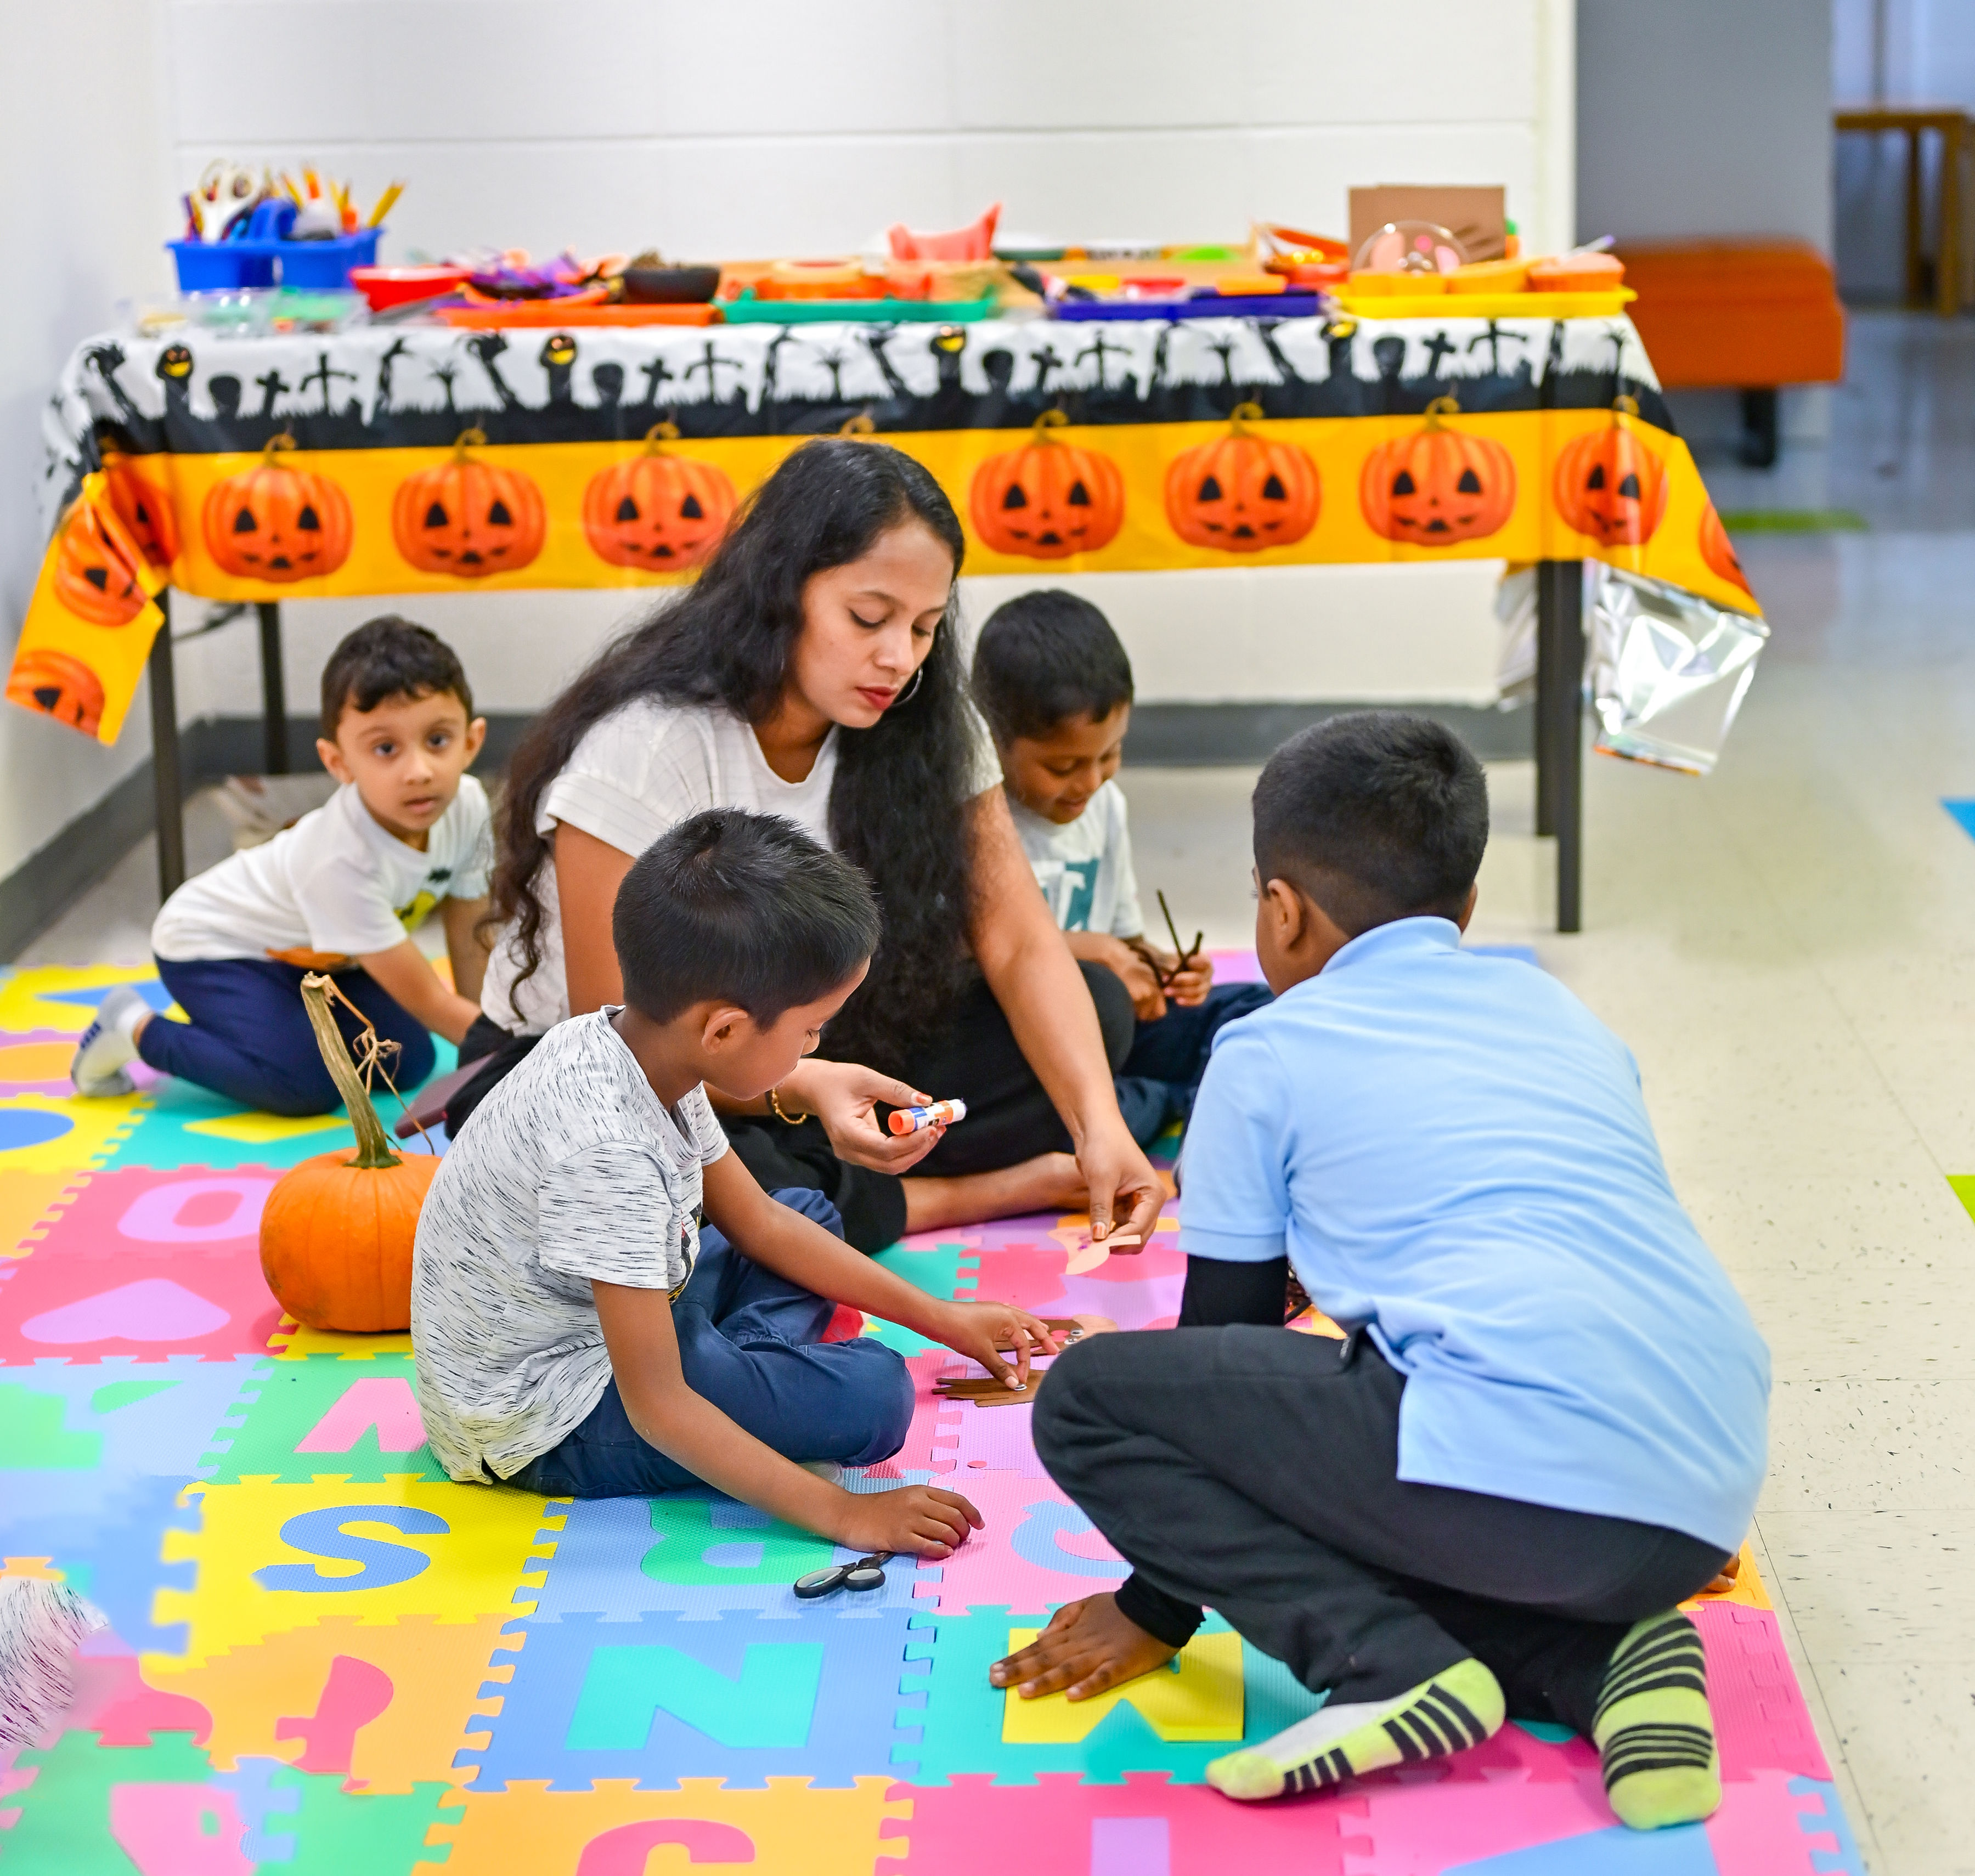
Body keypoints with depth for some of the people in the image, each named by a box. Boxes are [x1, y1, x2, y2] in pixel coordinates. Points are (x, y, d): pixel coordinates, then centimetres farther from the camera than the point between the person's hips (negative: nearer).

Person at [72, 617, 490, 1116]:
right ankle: (135, 1027, -6)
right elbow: (425, 999, -31)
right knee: (307, 1086, -26)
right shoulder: (344, 859, -39)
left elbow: (470, 942, -5)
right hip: (213, 947, -7)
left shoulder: (467, 807, -21)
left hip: (311, 960, 7)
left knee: (410, 1062, -7)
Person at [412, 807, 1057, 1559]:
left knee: (810, 1214, 21)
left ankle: (736, 1360, 0)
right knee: (871, 1393, -23)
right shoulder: (605, 1150, -34)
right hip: (547, 1427, -10)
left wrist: (943, 1319, 13)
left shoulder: (642, 1042, -6)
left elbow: (758, 1220, 10)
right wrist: (842, 1513, -29)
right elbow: (659, 1412, -31)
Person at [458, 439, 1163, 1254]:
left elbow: (1021, 949, -14)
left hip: (798, 1063, 5)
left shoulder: (927, 730, -9)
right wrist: (800, 1090, -41)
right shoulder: (645, 748, -25)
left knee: (1093, 1010, -10)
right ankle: (972, 1195, -19)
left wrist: (1098, 1121, -31)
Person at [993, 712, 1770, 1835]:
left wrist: (1157, 1608, 26)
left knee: (1091, 1396, 6)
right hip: (1704, 1509, 7)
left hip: (1512, 1468, -7)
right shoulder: (1563, 1014, 26)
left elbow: (1223, 1336, 16)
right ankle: (1603, 1654, 8)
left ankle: (1390, 1662, -7)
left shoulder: (1269, 1052, 12)